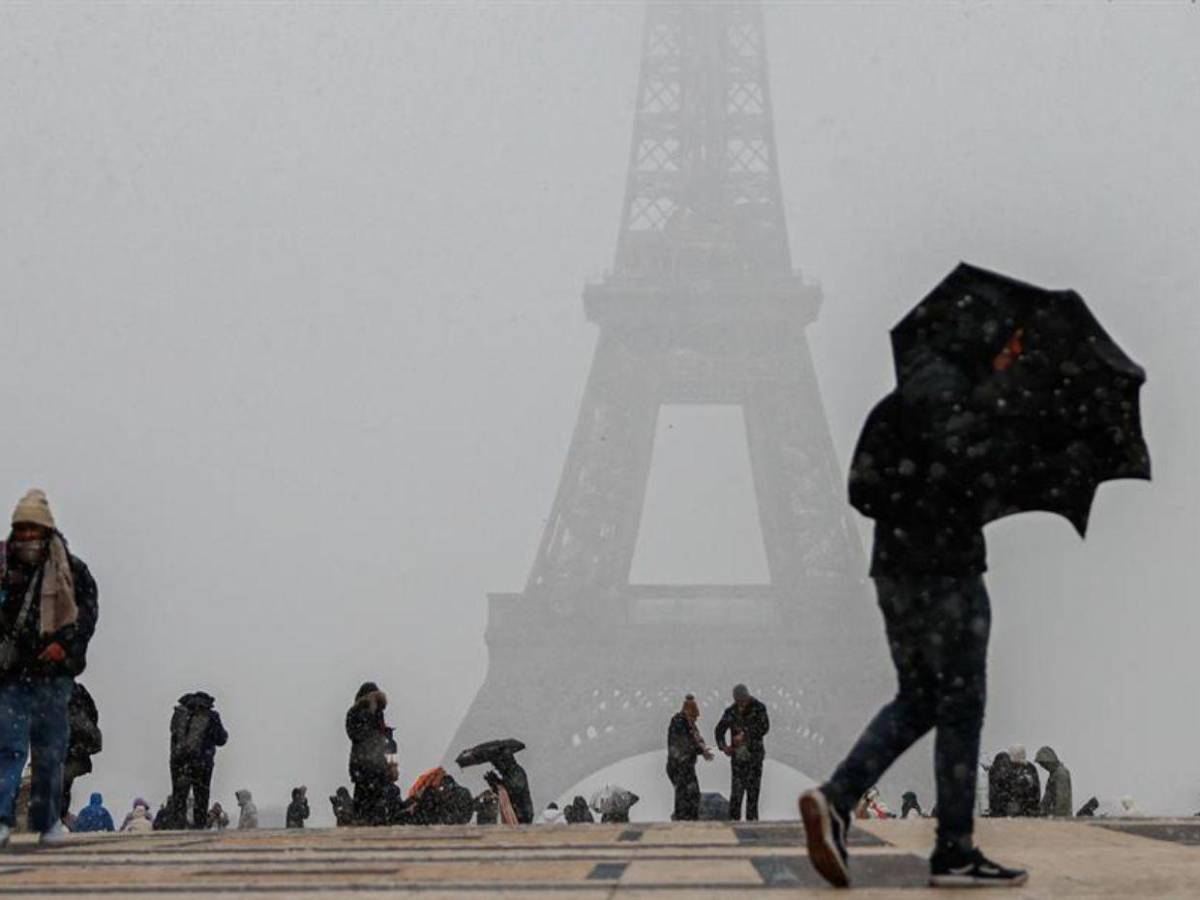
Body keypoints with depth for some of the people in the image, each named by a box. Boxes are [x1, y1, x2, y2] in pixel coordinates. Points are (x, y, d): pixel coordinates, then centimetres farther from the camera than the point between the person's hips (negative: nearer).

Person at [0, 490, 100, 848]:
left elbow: (88, 610, -4)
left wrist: (64, 643, -17)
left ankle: (48, 821, 18)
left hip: (54, 673, 1)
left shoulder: (71, 570, 2)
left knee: (51, 752, 9)